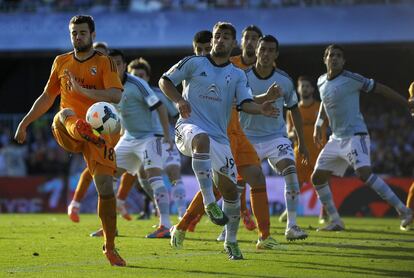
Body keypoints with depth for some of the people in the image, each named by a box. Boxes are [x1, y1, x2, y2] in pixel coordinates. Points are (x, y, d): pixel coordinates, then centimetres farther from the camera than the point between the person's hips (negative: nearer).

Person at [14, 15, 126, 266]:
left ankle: (110, 248, 4)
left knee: (106, 188, -8)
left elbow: (116, 96, -13)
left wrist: (83, 90, -20)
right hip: (65, 133, 2)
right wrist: (25, 123, 24)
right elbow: (47, 97, 25)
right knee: (67, 113, -36)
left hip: (98, 130, -2)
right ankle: (81, 130, -72)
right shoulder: (61, 62, 14)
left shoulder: (104, 63, 3)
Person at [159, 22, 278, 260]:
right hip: (189, 127, -4)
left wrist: (261, 109, -24)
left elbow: (245, 103, -1)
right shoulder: (193, 63, 6)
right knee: (202, 139, -41)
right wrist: (179, 100, -6)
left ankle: (231, 242, 22)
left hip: (219, 137, 4)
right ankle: (209, 202, -42)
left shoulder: (238, 75, 12)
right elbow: (165, 81, 12)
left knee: (230, 188, 2)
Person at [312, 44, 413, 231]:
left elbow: (380, 89, -5)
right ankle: (335, 221, 14)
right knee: (317, 177, 4)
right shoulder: (321, 82, 10)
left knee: (364, 173, -27)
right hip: (336, 138, 8)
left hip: (355, 136, -8)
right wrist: (318, 124, 23)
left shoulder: (351, 79, -11)